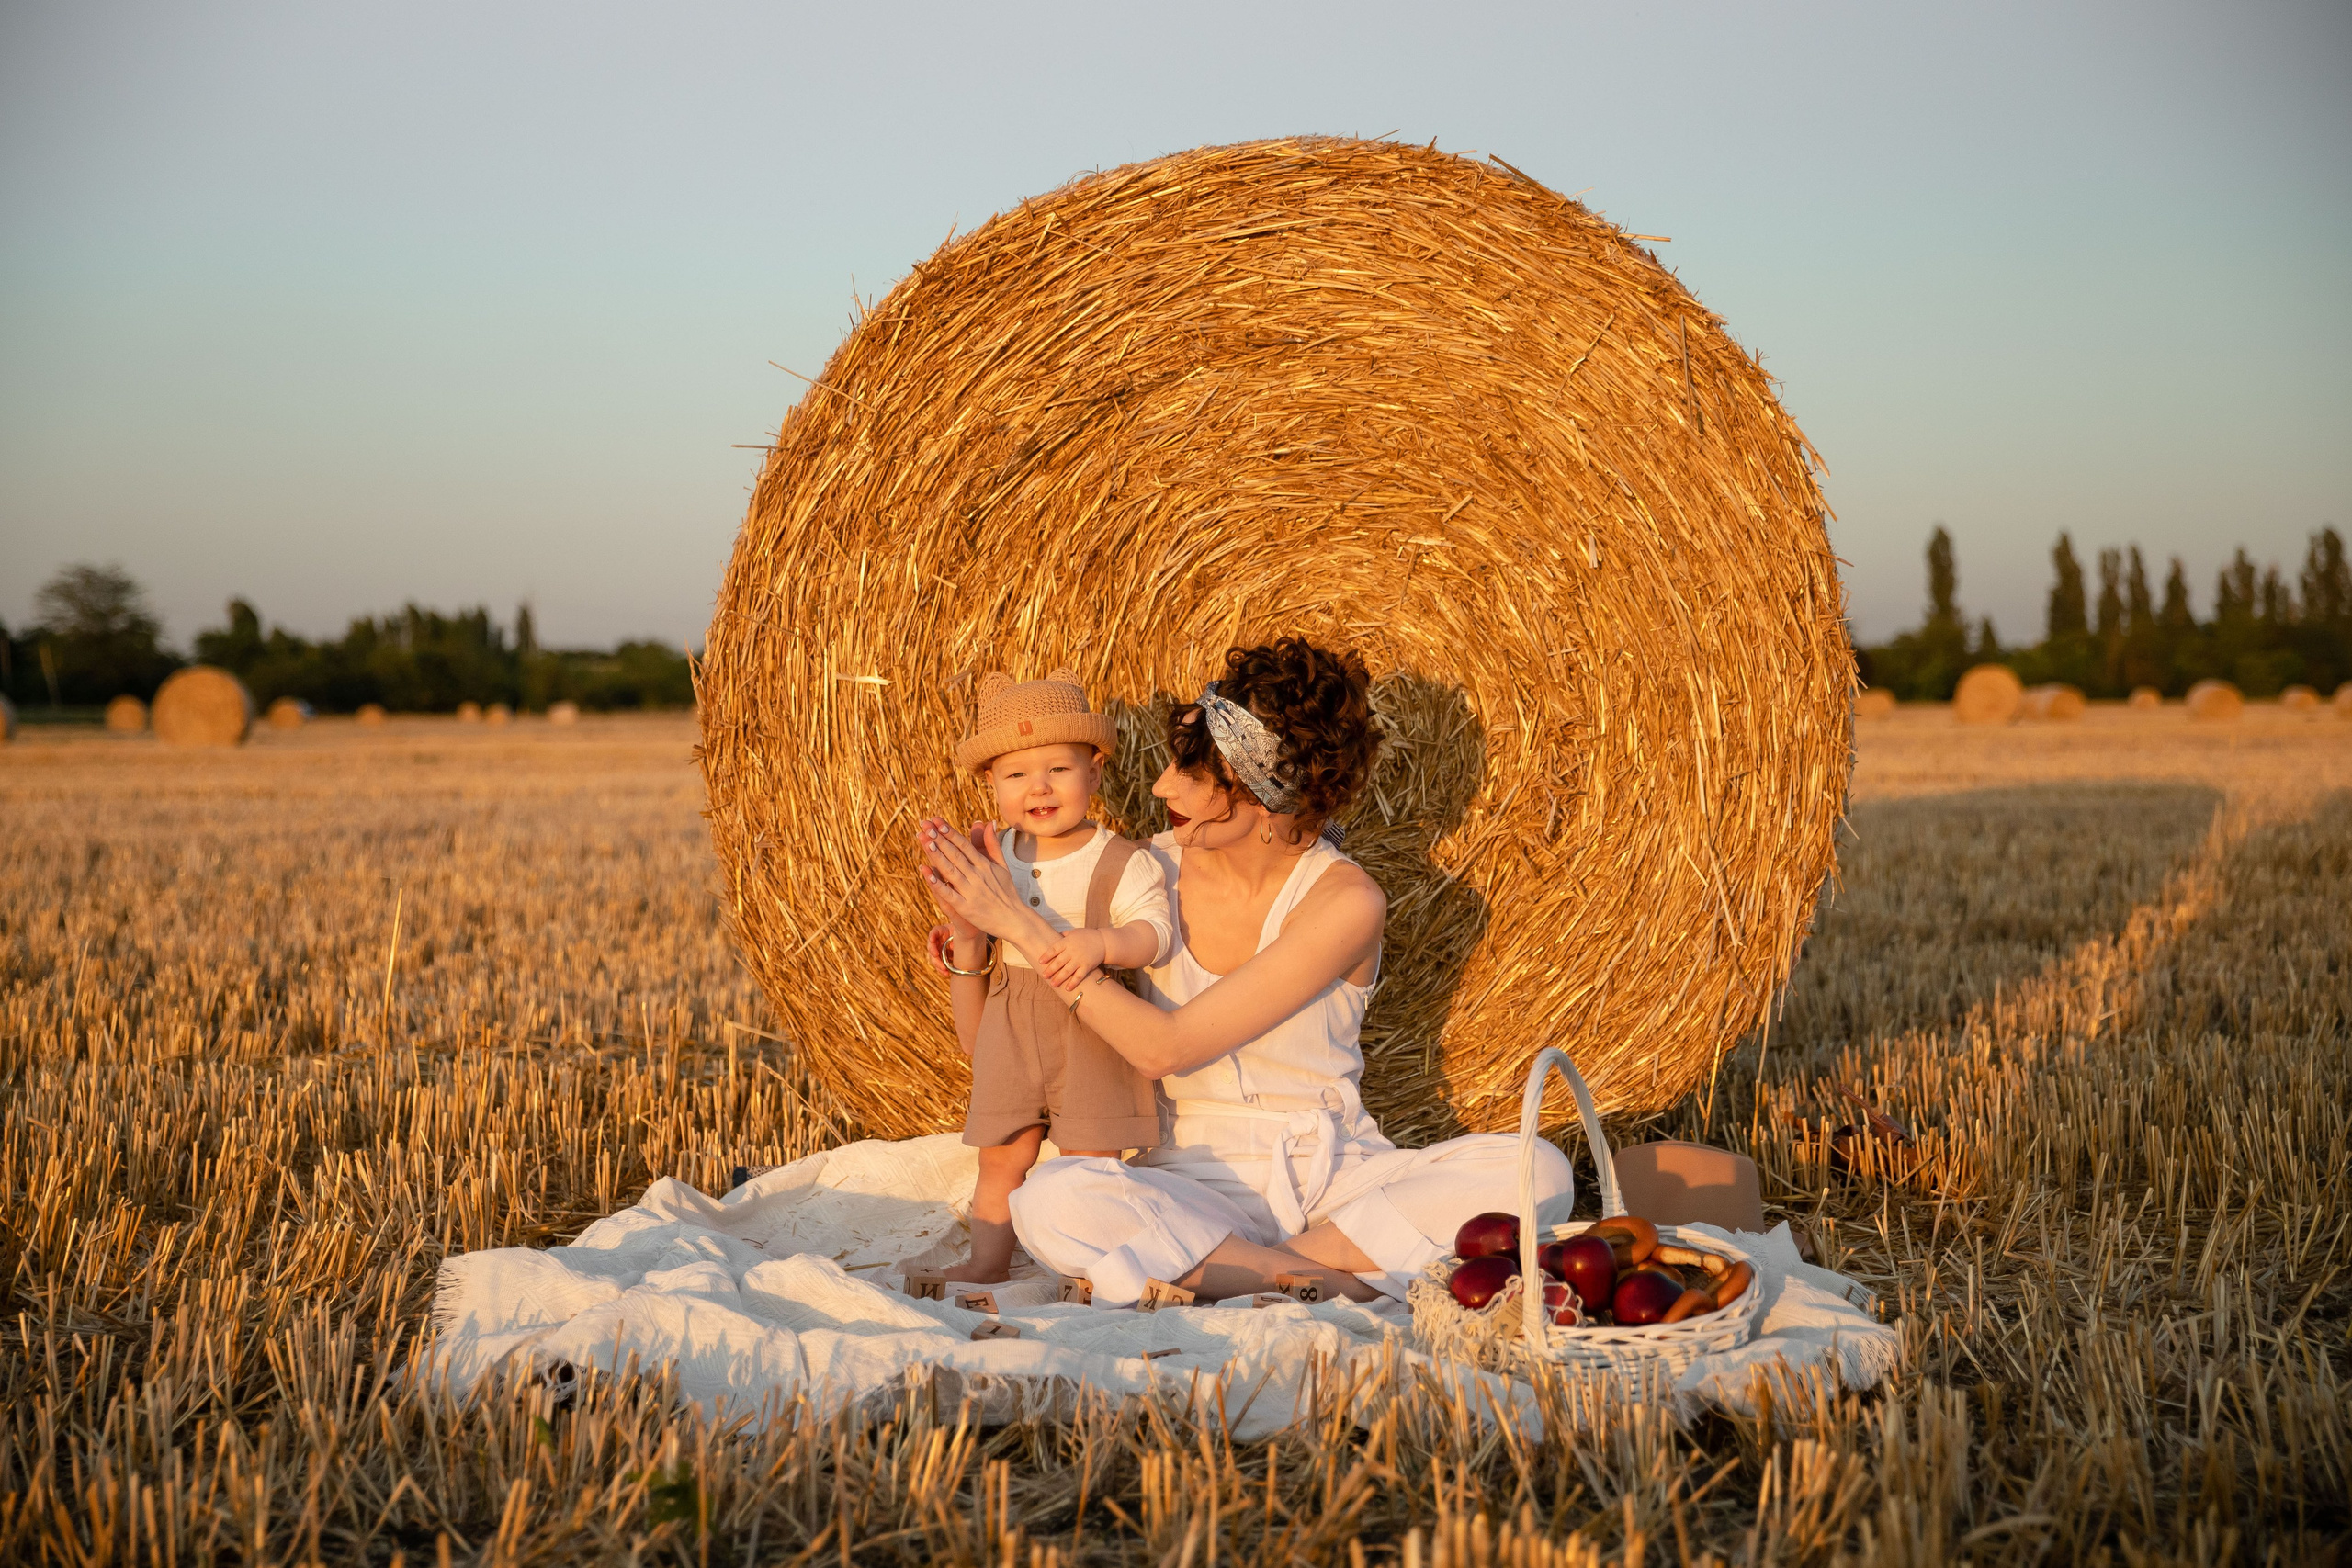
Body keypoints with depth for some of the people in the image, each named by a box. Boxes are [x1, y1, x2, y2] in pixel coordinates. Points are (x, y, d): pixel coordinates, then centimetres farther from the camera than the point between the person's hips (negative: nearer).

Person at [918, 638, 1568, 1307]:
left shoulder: (1342, 901, -13)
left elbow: (1166, 1046, -19)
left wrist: (1019, 922, -19)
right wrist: (970, 925, -12)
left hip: (1335, 1177, -1)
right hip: (1196, 1189, 1)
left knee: (1533, 1169, -28)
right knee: (1051, 1200, -33)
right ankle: (1341, 1283, -25)